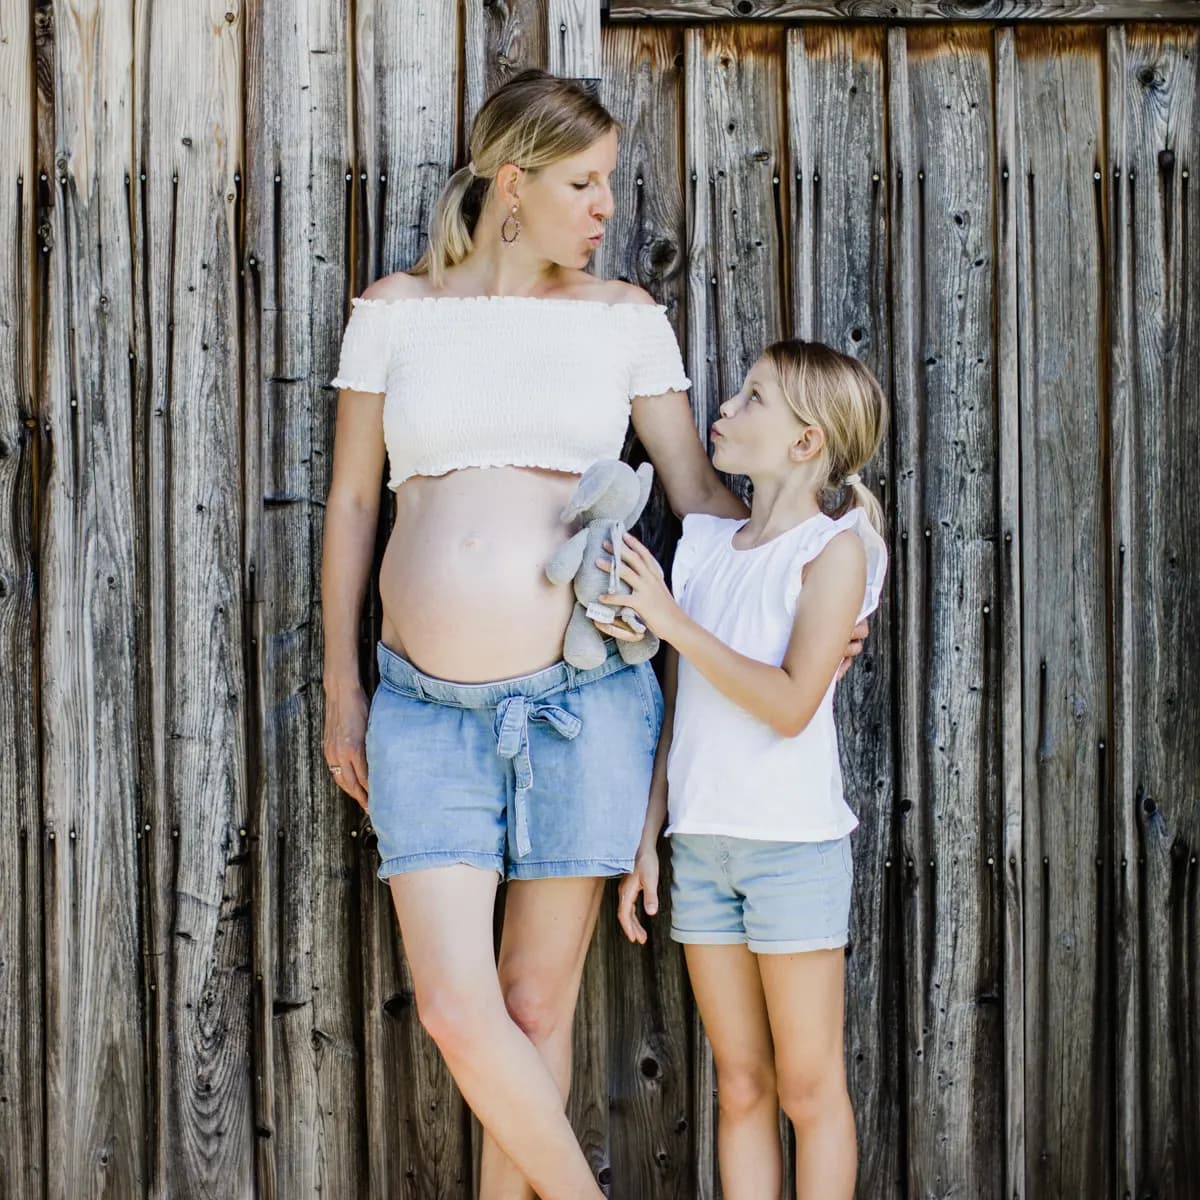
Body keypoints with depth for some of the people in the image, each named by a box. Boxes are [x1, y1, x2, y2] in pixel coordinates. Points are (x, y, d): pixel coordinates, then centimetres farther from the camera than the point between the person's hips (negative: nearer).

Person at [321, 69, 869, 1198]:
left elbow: (700, 490, 10)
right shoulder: (396, 309, 7)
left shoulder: (622, 317, 6)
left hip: (580, 696, 0)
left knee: (536, 1005, 6)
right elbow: (351, 501, 11)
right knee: (456, 1009, -7)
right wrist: (343, 689, 11)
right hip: (426, 709, 0)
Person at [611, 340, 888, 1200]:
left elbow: (791, 703, -18)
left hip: (794, 843, -5)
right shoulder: (703, 544, 9)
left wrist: (673, 620, -18)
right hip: (700, 841, 5)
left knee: (809, 1087, 3)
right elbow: (678, 708, 12)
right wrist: (647, 842, 11)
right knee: (741, 1087, 11)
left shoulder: (835, 548, -7)